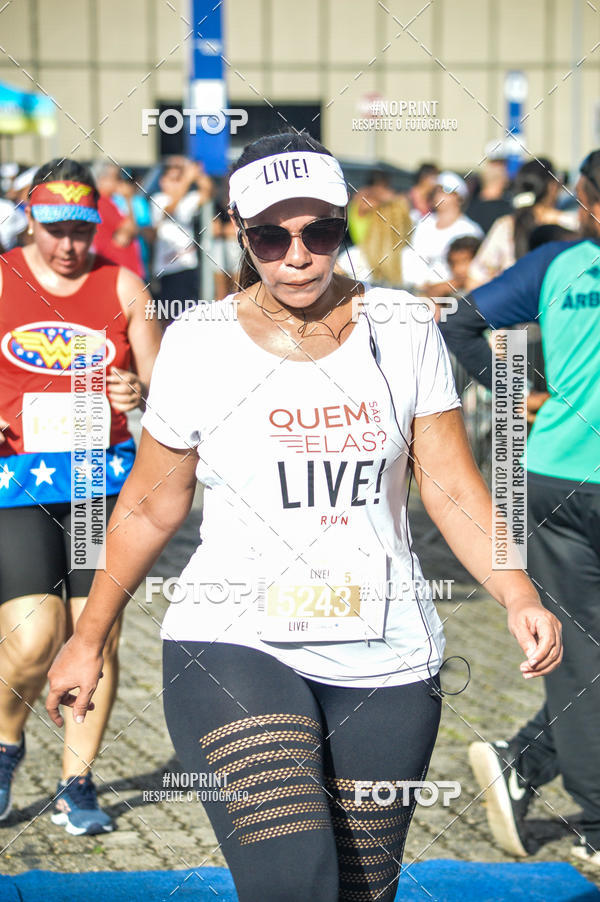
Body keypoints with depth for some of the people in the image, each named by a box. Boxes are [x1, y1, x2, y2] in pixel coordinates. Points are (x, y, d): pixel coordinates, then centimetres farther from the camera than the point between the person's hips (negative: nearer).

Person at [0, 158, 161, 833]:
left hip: (105, 477, 2)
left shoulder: (122, 285, 7)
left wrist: (139, 394, -13)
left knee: (98, 631, -1)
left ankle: (76, 784, 13)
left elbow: (161, 388, 9)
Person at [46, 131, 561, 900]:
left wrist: (518, 598, -11)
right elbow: (149, 508, 9)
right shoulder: (197, 344, -1)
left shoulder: (402, 330, 2)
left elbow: (452, 489, 4)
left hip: (386, 659, 3)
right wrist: (88, 639, 14)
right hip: (233, 646, -2)